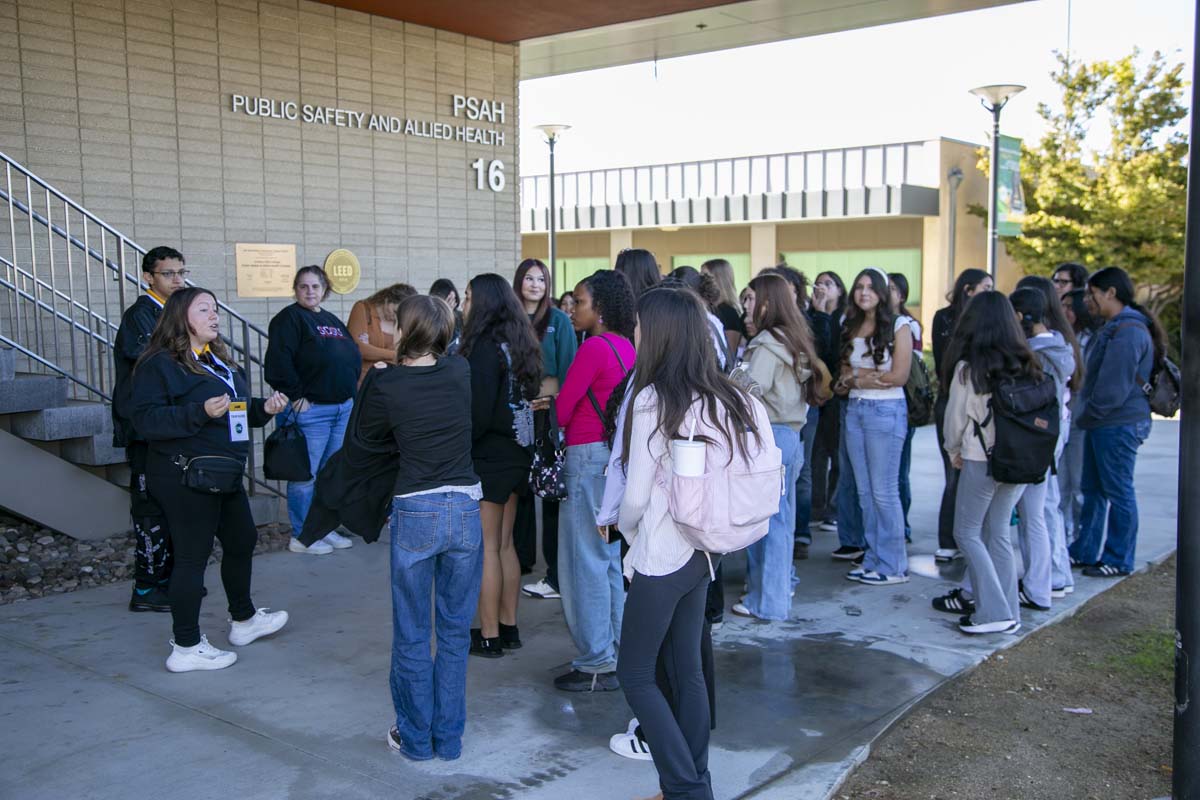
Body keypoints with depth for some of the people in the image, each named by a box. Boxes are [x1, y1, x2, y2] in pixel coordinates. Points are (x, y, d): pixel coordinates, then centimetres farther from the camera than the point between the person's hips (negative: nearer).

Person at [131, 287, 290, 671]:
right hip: (185, 477, -10)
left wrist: (263, 408, 4)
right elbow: (146, 420, -22)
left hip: (223, 473, 10)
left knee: (242, 540, 20)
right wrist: (201, 412, -30)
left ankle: (244, 620, 39)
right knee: (193, 556, -3)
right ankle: (186, 648, 8)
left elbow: (238, 410, 25)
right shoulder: (160, 365, -12)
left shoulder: (219, 361, 15)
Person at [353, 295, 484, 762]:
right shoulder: (461, 372, -1)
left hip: (414, 513, -3)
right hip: (465, 508, 3)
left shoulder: (385, 386, -9)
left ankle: (415, 737, 22)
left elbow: (368, 434, 8)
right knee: (455, 631, 13)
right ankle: (448, 737, 21)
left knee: (412, 634, 11)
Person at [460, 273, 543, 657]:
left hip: (488, 457, -9)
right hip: (516, 455, 9)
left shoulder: (486, 346, -16)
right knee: (504, 544, 16)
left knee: (486, 547, -1)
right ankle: (509, 627, 23)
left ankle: (489, 636, 6)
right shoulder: (518, 343, 11)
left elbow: (478, 410, -20)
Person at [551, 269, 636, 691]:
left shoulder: (594, 347, -16)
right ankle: (617, 653, 26)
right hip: (618, 454, 9)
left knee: (584, 561, 0)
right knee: (609, 560, 17)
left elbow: (561, 411, -14)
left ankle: (596, 664, 7)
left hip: (590, 455, -9)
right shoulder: (626, 347, 10)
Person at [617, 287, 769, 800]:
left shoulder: (653, 400, -17)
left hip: (661, 557, -7)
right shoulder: (723, 398, 2)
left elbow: (635, 495, -15)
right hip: (704, 552, 7)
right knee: (687, 669, 15)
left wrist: (631, 534, 5)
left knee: (635, 674, 6)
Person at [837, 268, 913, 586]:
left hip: (886, 411, -6)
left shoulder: (898, 327, -7)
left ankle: (893, 566, 6)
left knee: (884, 492, -4)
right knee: (864, 491, 10)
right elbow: (844, 375, 10)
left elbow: (899, 376, -12)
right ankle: (873, 560, 19)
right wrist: (865, 378, -11)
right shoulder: (851, 328, 11)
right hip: (855, 409, 6)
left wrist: (858, 374, -5)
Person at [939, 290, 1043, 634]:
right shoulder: (1024, 363, 2)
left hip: (982, 459, -5)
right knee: (998, 532, 15)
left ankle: (994, 612, 0)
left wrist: (954, 450, 14)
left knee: (967, 532, 6)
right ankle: (1008, 610, 18)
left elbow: (956, 415, -3)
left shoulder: (968, 366, -11)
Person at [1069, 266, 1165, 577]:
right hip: (1104, 424, 10)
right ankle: (1084, 552, 24)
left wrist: (1089, 415, -11)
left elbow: (1113, 387, -22)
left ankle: (1118, 560, 9)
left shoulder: (1127, 331, -18)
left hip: (1118, 425, -10)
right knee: (1093, 489, 15)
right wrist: (1088, 417, 15)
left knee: (1118, 492, -1)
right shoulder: (1116, 327, 16)